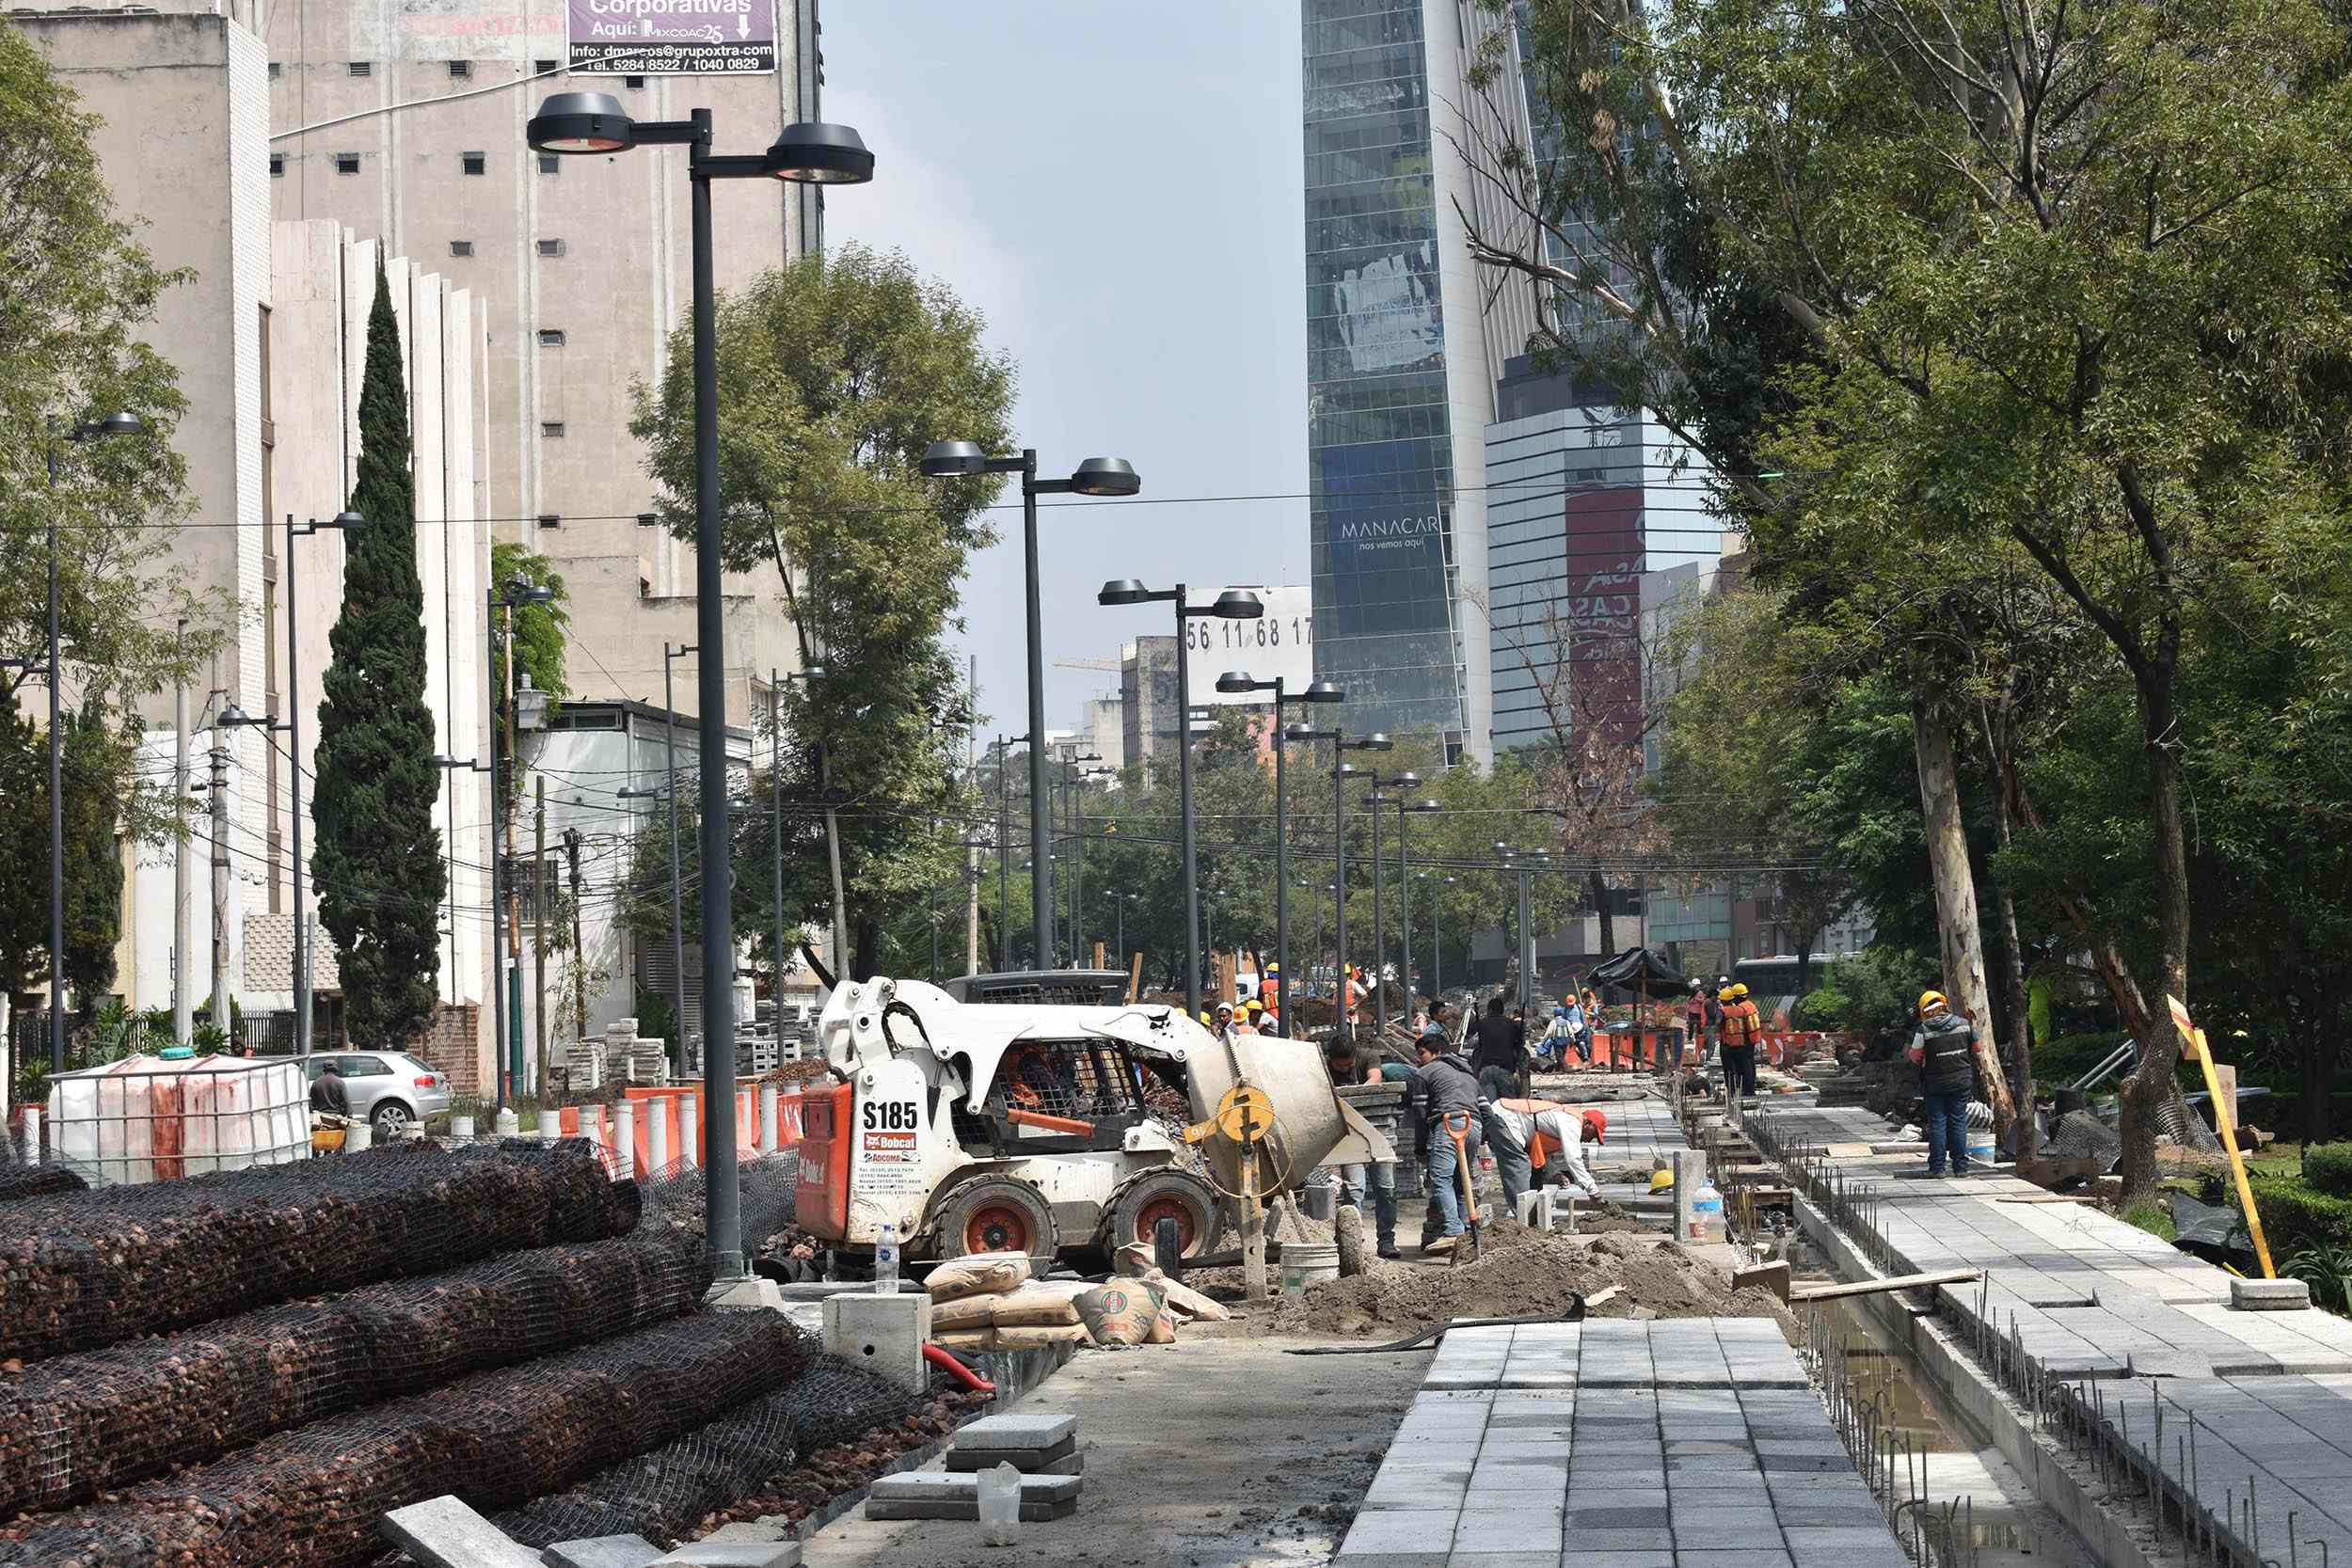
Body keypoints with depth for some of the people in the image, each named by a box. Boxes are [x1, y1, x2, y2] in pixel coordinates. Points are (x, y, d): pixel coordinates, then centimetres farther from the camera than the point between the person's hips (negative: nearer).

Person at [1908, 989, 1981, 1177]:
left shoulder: (1924, 1029, -10)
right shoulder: (1963, 1023, 0)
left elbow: (1915, 1056, -7)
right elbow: (1977, 1047, 11)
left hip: (1935, 1084, -3)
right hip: (1961, 1082, 3)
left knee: (1937, 1123, 2)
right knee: (1959, 1122, 8)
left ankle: (1937, 1167, 1)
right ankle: (1961, 1166, 8)